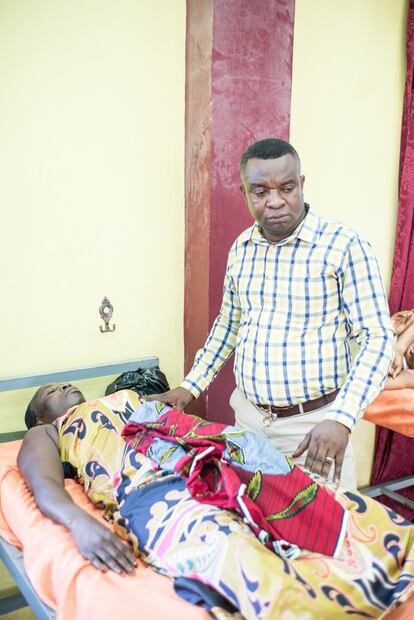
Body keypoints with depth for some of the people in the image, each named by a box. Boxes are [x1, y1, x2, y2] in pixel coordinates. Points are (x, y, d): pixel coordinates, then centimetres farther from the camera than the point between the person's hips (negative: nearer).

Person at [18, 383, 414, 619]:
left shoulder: (132, 399, 40)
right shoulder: (44, 435, 26)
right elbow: (46, 490, 6)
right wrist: (80, 522, -18)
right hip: (151, 494, -5)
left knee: (367, 519, -12)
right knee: (271, 588, -34)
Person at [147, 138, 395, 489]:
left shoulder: (344, 246, -13)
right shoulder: (241, 248, 5)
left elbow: (377, 339, -14)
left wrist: (341, 419, -26)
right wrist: (190, 387, 12)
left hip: (314, 424, -5)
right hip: (249, 417, 5)